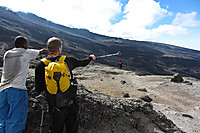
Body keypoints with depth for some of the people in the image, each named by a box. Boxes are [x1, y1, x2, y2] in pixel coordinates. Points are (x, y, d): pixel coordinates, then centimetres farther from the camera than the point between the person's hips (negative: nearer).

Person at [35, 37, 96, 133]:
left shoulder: (41, 65, -11)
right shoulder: (68, 60, -7)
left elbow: (39, 89, -8)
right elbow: (83, 63, 12)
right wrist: (91, 57, 33)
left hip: (55, 106, 0)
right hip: (71, 103, 1)